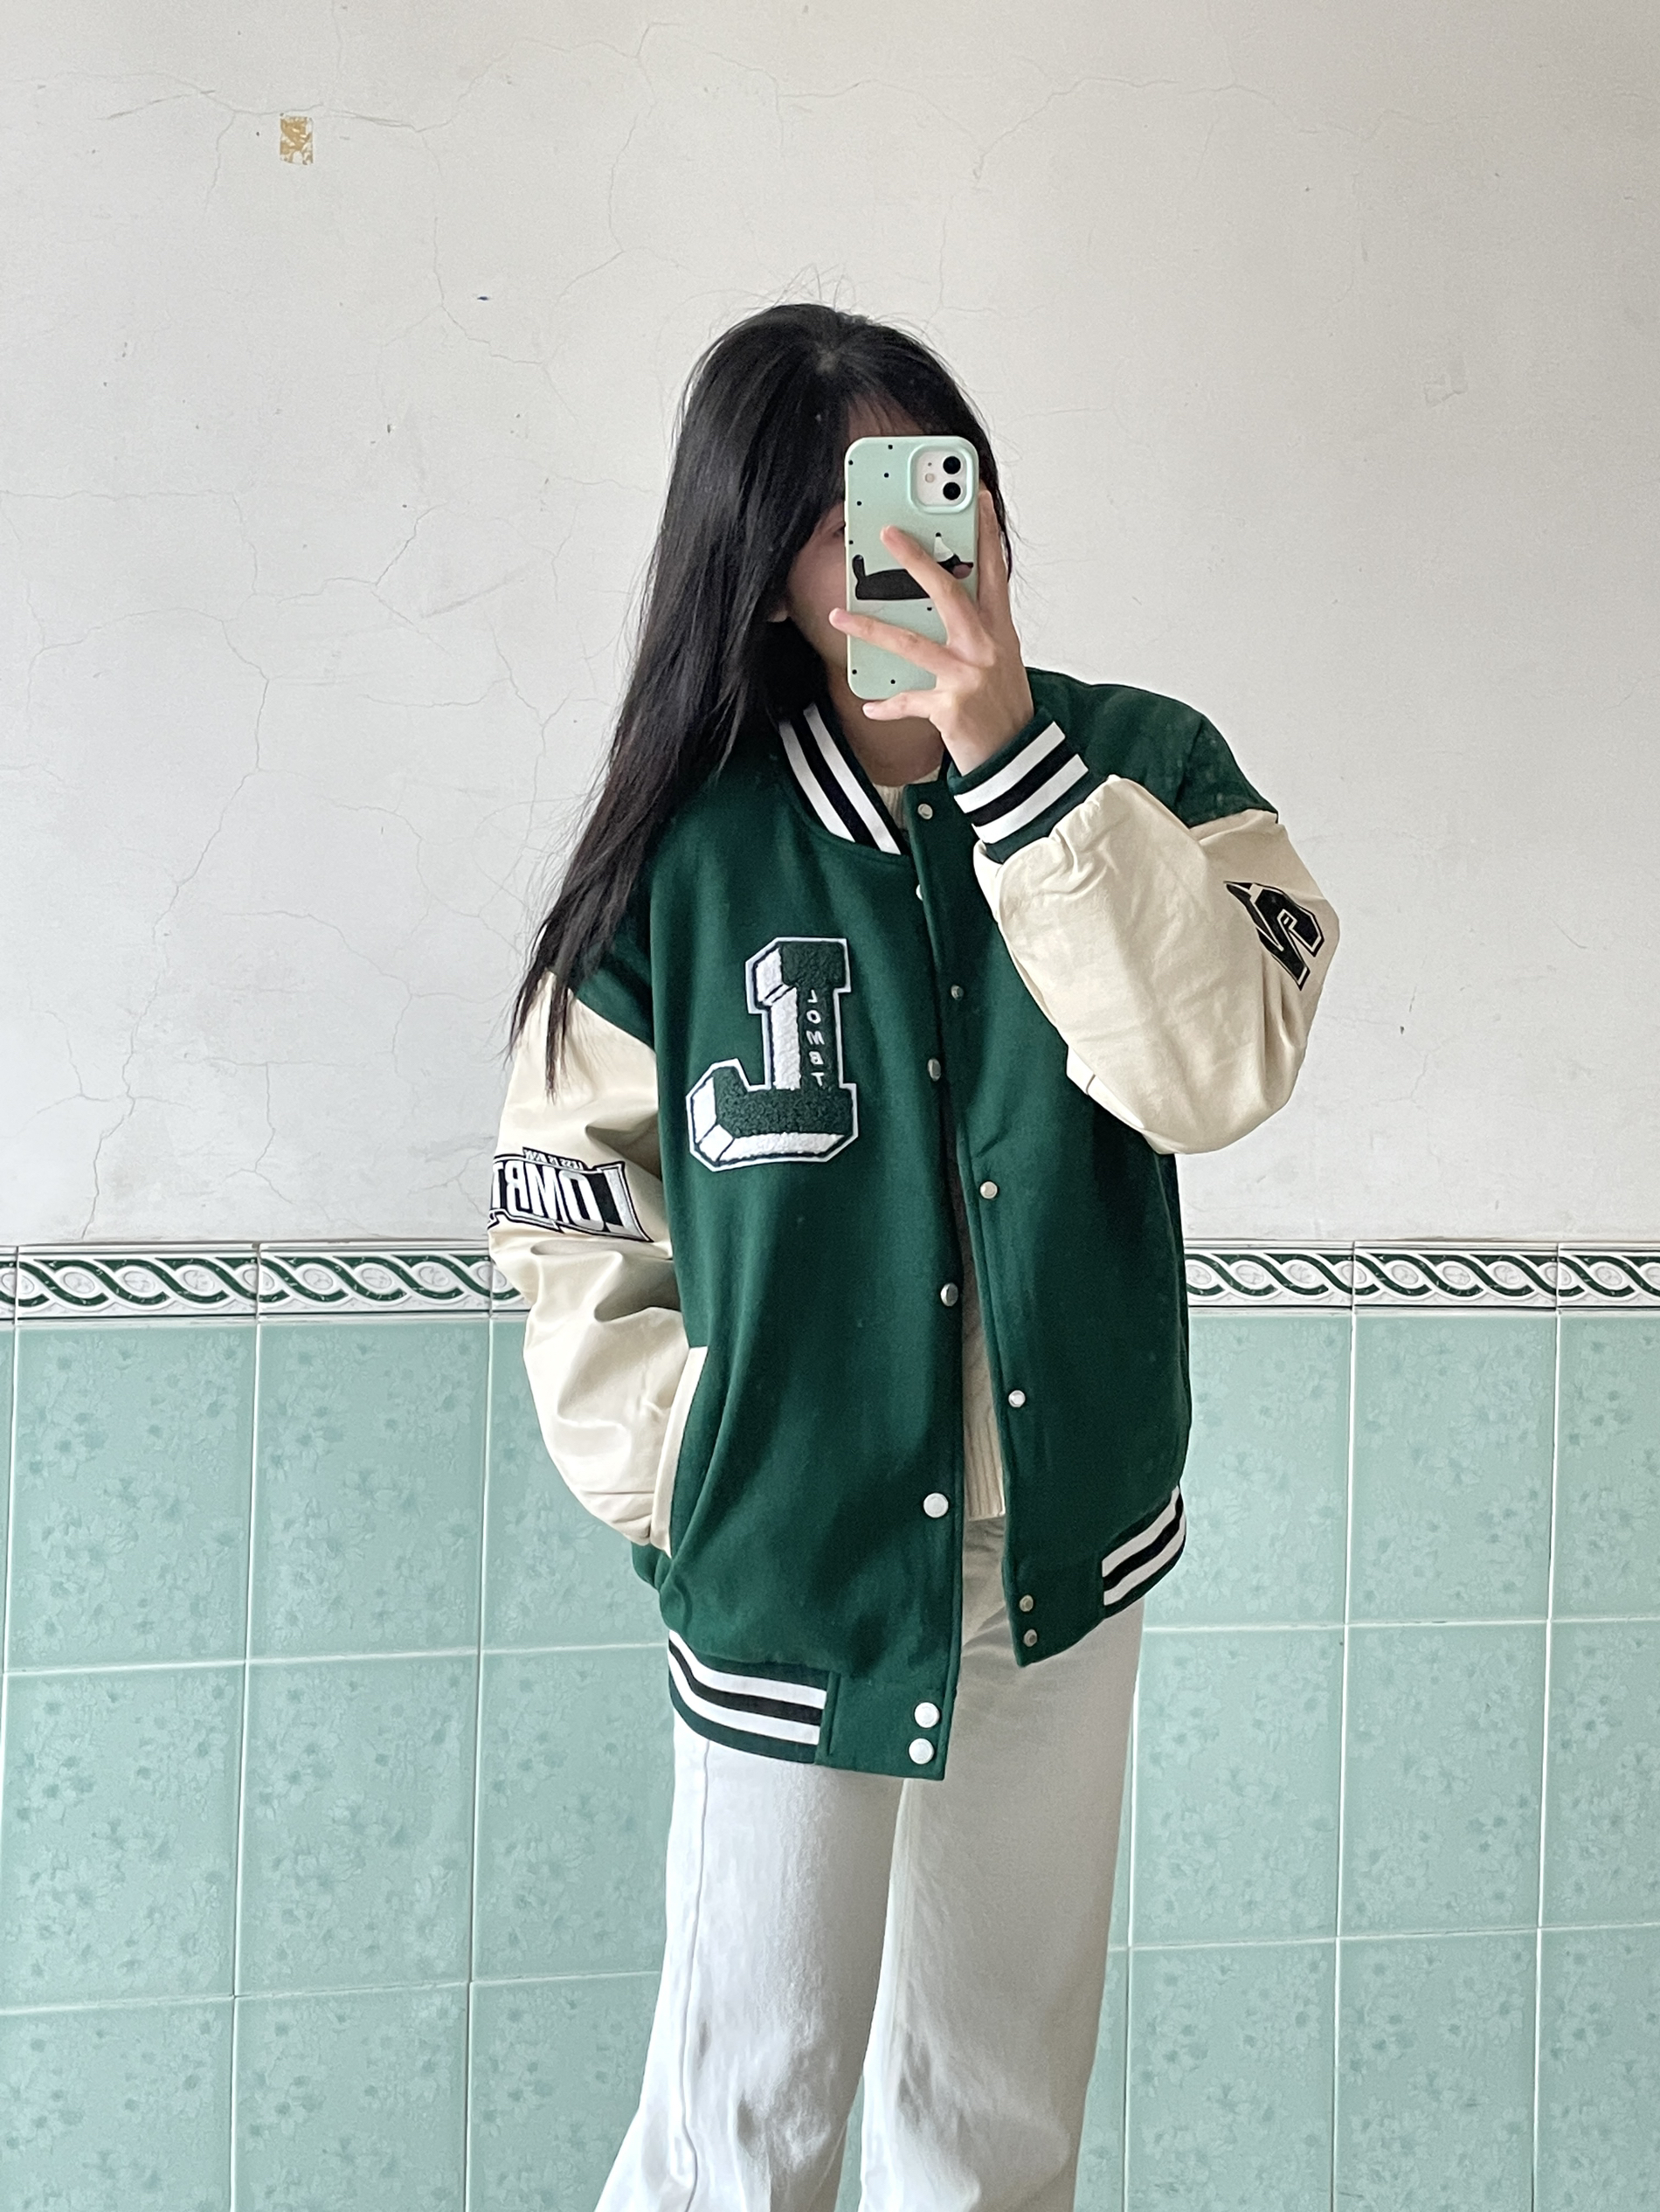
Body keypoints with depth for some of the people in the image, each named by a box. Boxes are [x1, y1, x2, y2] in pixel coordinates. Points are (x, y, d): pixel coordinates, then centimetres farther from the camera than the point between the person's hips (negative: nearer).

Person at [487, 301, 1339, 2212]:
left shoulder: (1140, 770, -5)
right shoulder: (690, 849, -9)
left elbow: (1225, 1068, -22)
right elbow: (574, 1225, -4)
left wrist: (1008, 752, -26)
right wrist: (701, 1512, -6)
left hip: (1070, 1561, 2)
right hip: (788, 1596, -2)